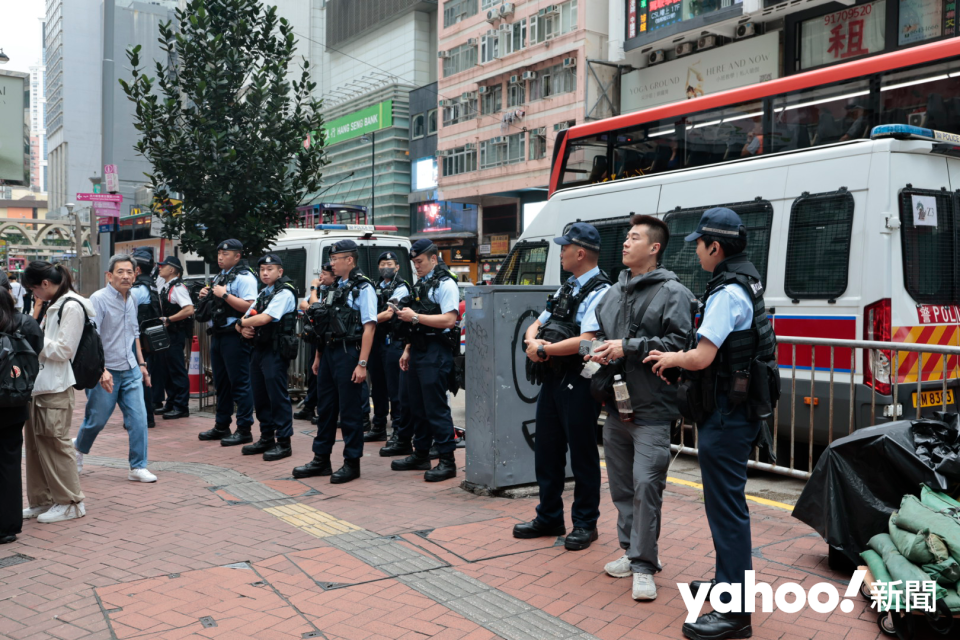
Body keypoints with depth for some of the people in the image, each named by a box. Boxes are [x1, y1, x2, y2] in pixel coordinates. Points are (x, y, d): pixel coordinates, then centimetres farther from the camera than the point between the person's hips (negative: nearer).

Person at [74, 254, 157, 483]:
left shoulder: (132, 300, 9)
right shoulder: (99, 299, -13)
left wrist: (141, 364, 20)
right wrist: (101, 370, -25)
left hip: (131, 371, 5)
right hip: (106, 373, -5)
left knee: (138, 418, -2)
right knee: (96, 419, 10)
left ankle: (138, 467, 6)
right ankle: (78, 448, 40)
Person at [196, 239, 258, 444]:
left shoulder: (244, 278, -10)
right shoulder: (219, 277, 18)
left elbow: (249, 307, -22)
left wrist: (225, 295, -20)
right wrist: (206, 297, 9)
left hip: (235, 336, -9)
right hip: (217, 335, 10)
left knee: (240, 383, -6)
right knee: (221, 382, 16)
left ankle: (244, 429, 0)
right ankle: (222, 426, 26)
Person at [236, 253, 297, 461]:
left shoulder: (284, 293, -10)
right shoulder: (263, 293, 18)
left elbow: (264, 318, -21)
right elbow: (246, 318, 17)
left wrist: (241, 323, -5)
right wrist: (243, 328, -6)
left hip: (276, 351, -9)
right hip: (259, 349, 9)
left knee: (278, 396, -6)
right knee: (260, 395, 13)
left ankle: (283, 442, 1)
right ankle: (266, 438, 23)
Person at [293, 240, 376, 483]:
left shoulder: (363, 288, -9)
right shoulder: (335, 288, 16)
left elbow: (369, 327, -16)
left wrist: (362, 364, -22)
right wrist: (318, 356, 17)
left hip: (349, 353, -8)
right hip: (329, 352, 8)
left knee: (349, 411, -1)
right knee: (325, 407, 13)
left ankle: (352, 463, 10)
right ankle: (321, 460, 23)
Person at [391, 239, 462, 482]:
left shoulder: (445, 284, -9)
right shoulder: (420, 284, 18)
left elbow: (449, 319, -21)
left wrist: (415, 317, -18)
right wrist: (408, 350, 18)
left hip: (435, 353, -9)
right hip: (418, 352, 9)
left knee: (436, 407, -7)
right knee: (416, 406, 14)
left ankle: (447, 461, 0)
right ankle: (421, 455, 25)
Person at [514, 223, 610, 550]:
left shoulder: (599, 292, -12)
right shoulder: (566, 289, 16)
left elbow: (586, 341, -24)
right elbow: (536, 325, 19)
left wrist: (545, 349, -14)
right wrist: (533, 342, -5)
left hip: (578, 384, -9)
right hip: (552, 379, 9)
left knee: (582, 453, 3)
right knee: (546, 450, 14)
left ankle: (585, 523, 17)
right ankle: (549, 518, 28)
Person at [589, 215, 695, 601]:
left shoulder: (672, 293, -6)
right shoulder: (613, 293, 15)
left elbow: (679, 344, -16)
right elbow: (597, 334, 24)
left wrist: (628, 347, -18)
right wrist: (598, 352, 1)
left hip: (651, 409, -7)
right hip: (615, 405, 7)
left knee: (646, 484, -10)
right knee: (621, 483, 14)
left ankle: (643, 566, 0)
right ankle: (633, 551, 29)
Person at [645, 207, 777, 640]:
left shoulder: (727, 293, -19)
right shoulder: (745, 284, 13)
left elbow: (702, 357, -24)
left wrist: (672, 358, -4)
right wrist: (676, 361, 10)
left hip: (726, 417, -11)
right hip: (740, 411, 11)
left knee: (726, 506, -6)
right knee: (726, 501, 21)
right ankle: (728, 581, 36)